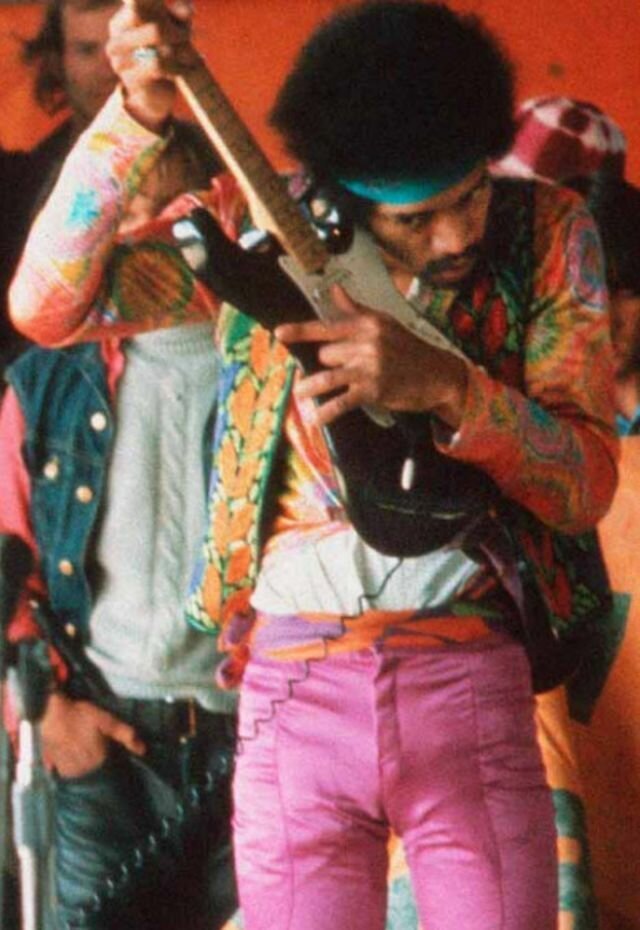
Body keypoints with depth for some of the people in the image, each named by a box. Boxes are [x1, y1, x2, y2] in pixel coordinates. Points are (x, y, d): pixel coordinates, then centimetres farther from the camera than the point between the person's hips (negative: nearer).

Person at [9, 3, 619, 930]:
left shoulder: (544, 234, 2)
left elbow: (587, 484, -4)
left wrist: (448, 385, -22)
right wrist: (138, 120, -22)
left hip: (469, 685, 0)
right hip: (292, 689, 0)